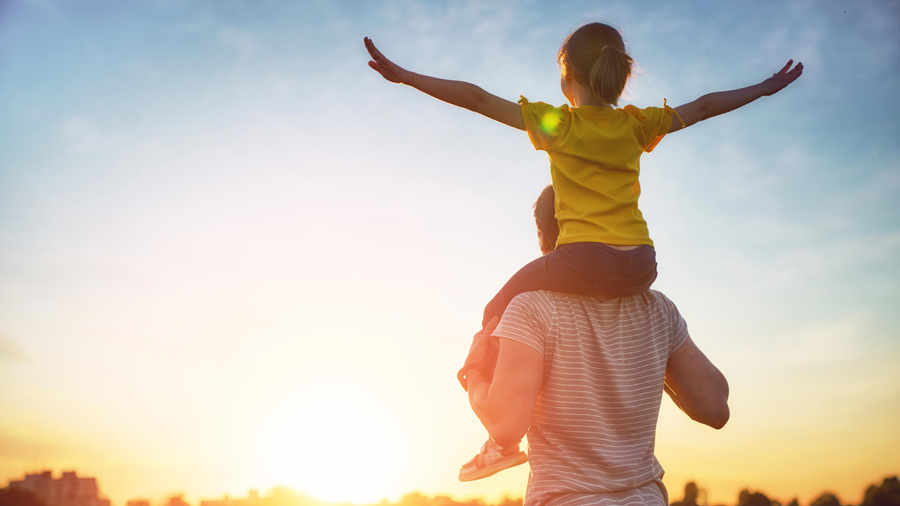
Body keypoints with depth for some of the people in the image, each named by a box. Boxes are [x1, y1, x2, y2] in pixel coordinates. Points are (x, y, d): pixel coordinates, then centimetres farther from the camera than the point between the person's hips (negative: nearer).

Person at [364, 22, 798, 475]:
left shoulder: (557, 124, 3)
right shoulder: (637, 125, 13)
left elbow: (477, 98, 1)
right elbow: (703, 106, 26)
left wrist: (403, 75, 4)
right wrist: (766, 88, 41)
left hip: (583, 262, -4)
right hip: (640, 265, 5)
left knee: (500, 311, 17)